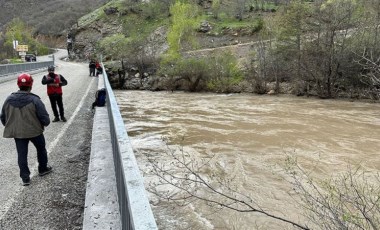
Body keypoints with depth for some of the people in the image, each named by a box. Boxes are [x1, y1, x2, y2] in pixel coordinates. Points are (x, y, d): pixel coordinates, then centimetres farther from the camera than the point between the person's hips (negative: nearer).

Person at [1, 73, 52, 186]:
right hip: (34, 131, -3)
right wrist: (45, 124, 6)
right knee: (41, 149, 21)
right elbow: (45, 118, -17)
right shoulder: (34, 100, -19)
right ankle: (43, 169, 35)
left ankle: (25, 178, 14)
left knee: (21, 154, 11)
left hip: (17, 133, 3)